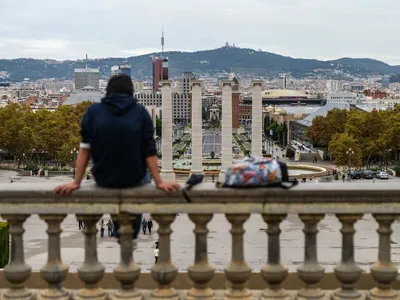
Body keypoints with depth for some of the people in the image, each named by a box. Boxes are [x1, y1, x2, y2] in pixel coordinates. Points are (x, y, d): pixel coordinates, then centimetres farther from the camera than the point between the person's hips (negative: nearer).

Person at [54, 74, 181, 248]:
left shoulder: (93, 111, -3)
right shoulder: (140, 112, -6)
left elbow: (85, 148, -5)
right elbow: (149, 151, -8)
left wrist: (76, 182, -1)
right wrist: (159, 182, -4)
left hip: (103, 180, 1)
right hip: (134, 179, -1)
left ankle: (119, 235, 50)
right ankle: (132, 236, 44)